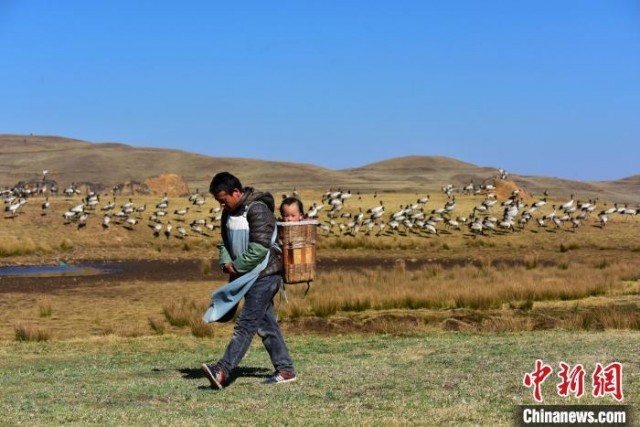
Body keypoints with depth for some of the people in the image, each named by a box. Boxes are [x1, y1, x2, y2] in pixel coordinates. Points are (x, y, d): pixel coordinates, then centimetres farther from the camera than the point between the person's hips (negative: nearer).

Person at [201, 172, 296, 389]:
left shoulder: (258, 209, -17)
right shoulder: (229, 212, 11)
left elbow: (259, 247, -23)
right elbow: (225, 241, 18)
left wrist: (237, 267, -16)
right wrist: (226, 262, -2)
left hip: (264, 275, -9)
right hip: (249, 276, 9)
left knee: (246, 324, -13)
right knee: (266, 324, 11)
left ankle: (222, 371, -21)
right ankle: (285, 370, 16)